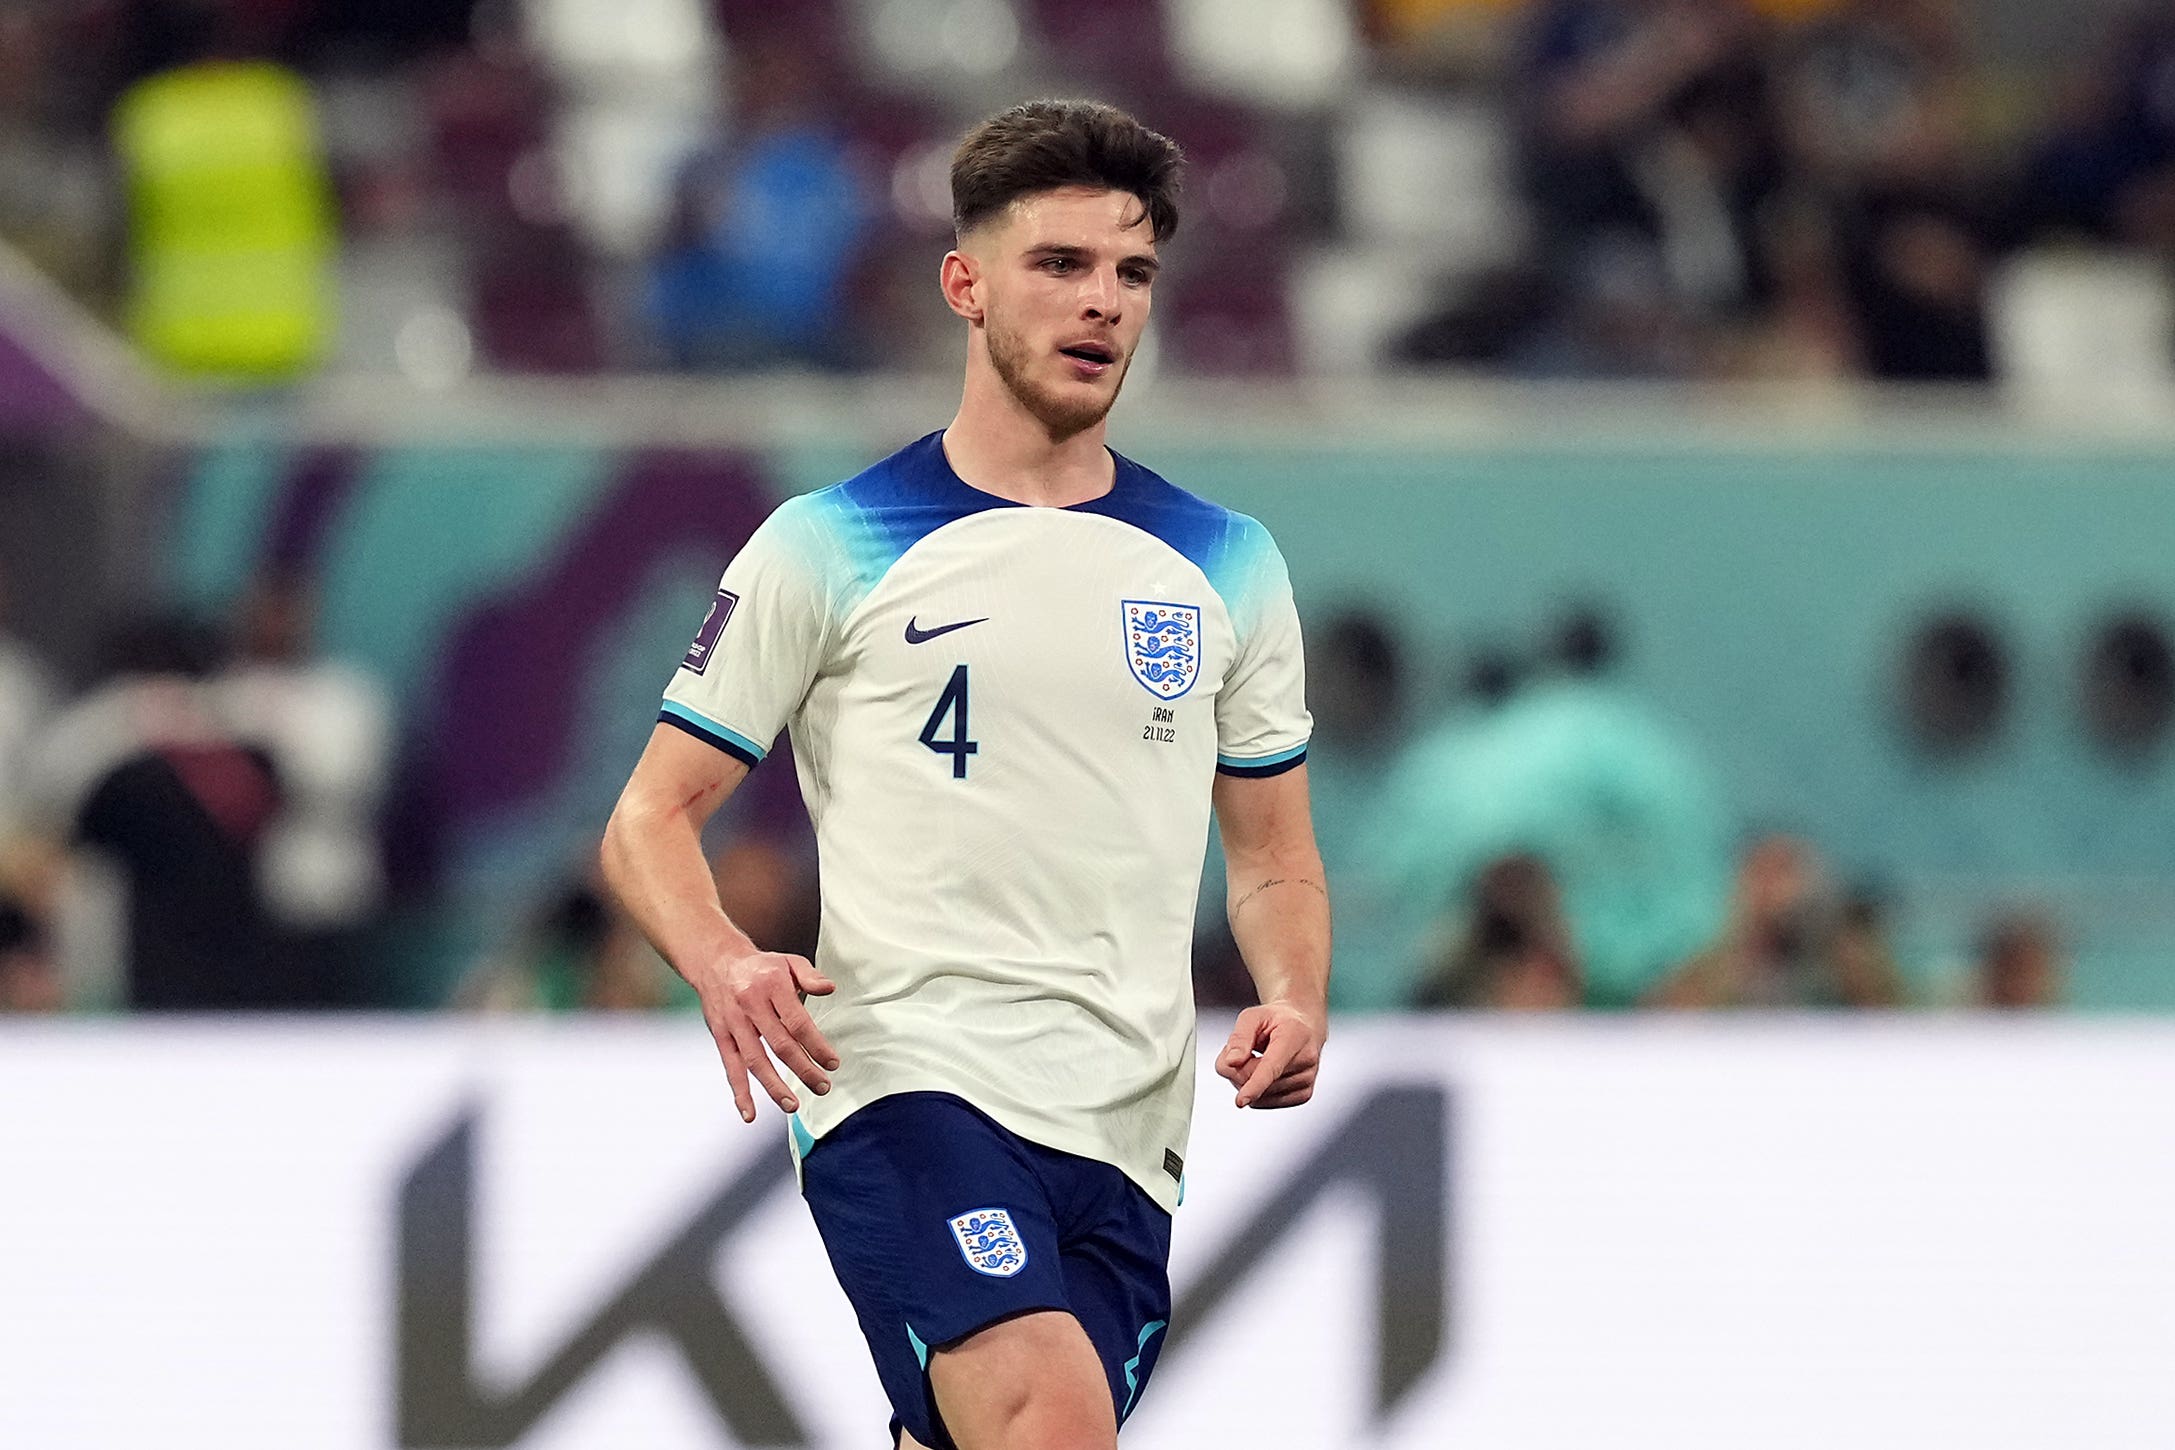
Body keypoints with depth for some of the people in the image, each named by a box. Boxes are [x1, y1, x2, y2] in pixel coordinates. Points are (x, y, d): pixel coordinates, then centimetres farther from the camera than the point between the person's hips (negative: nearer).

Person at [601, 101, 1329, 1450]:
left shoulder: (1226, 566, 14)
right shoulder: (825, 550, 3)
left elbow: (1273, 855, 22)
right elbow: (653, 817, 5)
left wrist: (1295, 1005, 0)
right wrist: (725, 963, -17)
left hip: (1126, 1129, 5)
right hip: (904, 1073, -5)